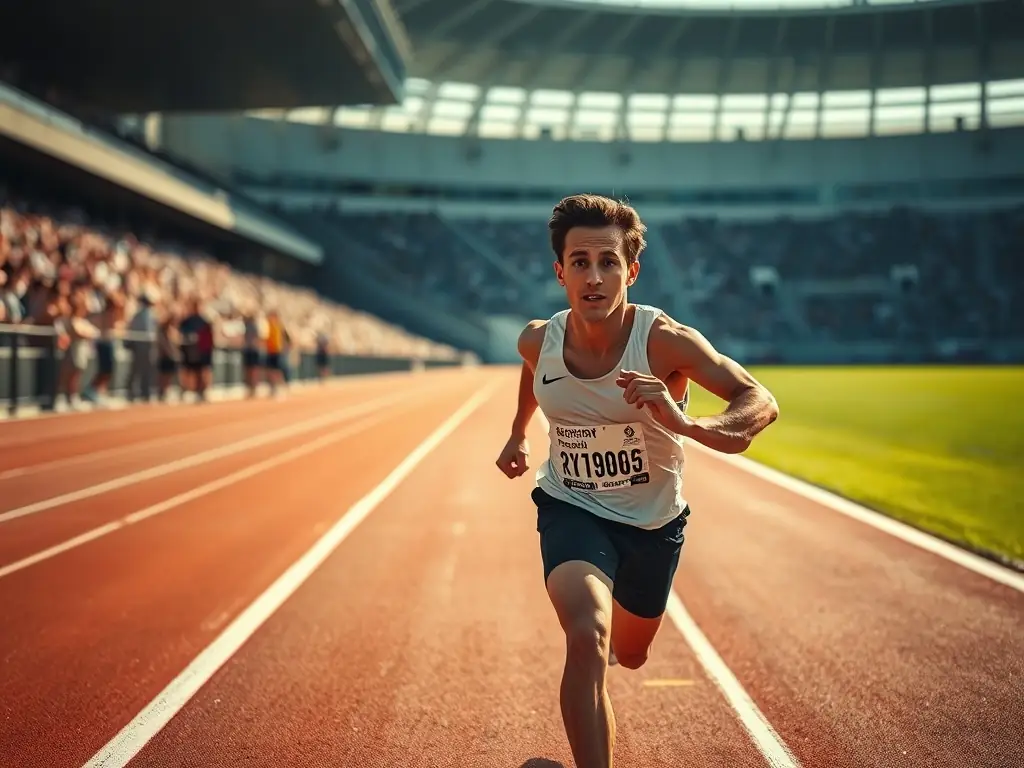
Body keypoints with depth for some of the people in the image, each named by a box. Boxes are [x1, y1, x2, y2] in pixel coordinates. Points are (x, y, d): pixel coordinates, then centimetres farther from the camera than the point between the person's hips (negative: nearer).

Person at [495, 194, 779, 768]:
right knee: (588, 638, -30)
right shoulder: (538, 341, -15)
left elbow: (762, 404, -30)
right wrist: (518, 432, 23)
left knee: (630, 655, 24)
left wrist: (685, 424, -47)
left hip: (654, 519, 0)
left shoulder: (666, 341, -26)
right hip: (571, 509, 0)